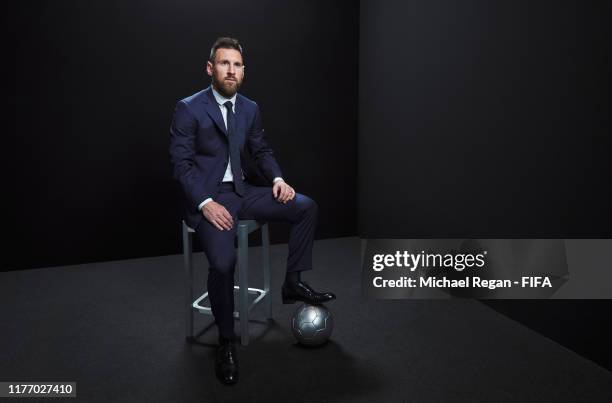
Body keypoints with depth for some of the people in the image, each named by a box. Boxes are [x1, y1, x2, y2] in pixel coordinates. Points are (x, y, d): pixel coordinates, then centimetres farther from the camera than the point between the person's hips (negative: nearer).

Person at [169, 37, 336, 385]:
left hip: (243, 191, 6)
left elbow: (262, 151, 17)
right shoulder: (189, 109, -8)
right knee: (223, 262, -29)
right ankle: (227, 342, -6)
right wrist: (206, 203, -23)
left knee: (306, 207, -9)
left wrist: (278, 179, -4)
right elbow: (181, 164, -11)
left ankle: (293, 283, 6)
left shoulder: (250, 108, 9)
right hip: (208, 198, -6)